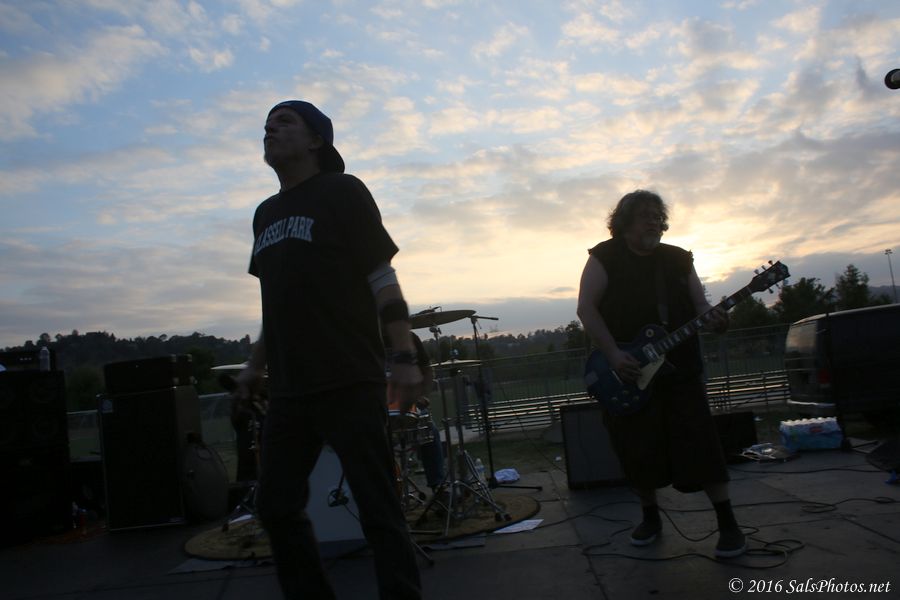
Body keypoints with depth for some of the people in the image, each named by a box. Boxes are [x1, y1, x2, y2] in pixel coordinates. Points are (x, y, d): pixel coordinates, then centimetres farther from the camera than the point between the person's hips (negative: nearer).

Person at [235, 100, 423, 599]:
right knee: (276, 506, 13)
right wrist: (256, 366, 18)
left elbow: (382, 281, -7)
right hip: (288, 391, 7)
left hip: (350, 384, -7)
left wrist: (404, 357, -16)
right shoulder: (266, 214, 19)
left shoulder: (342, 193, 0)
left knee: (378, 511, -4)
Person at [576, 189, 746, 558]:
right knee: (639, 451, 6)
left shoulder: (678, 259, 9)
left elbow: (700, 306, 8)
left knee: (701, 445, -2)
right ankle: (650, 517, 26)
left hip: (680, 372, 2)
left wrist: (714, 320, -17)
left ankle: (728, 524, 9)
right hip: (626, 377, -2)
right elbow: (586, 308, -11)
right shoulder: (605, 257, -3)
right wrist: (613, 354, -20)